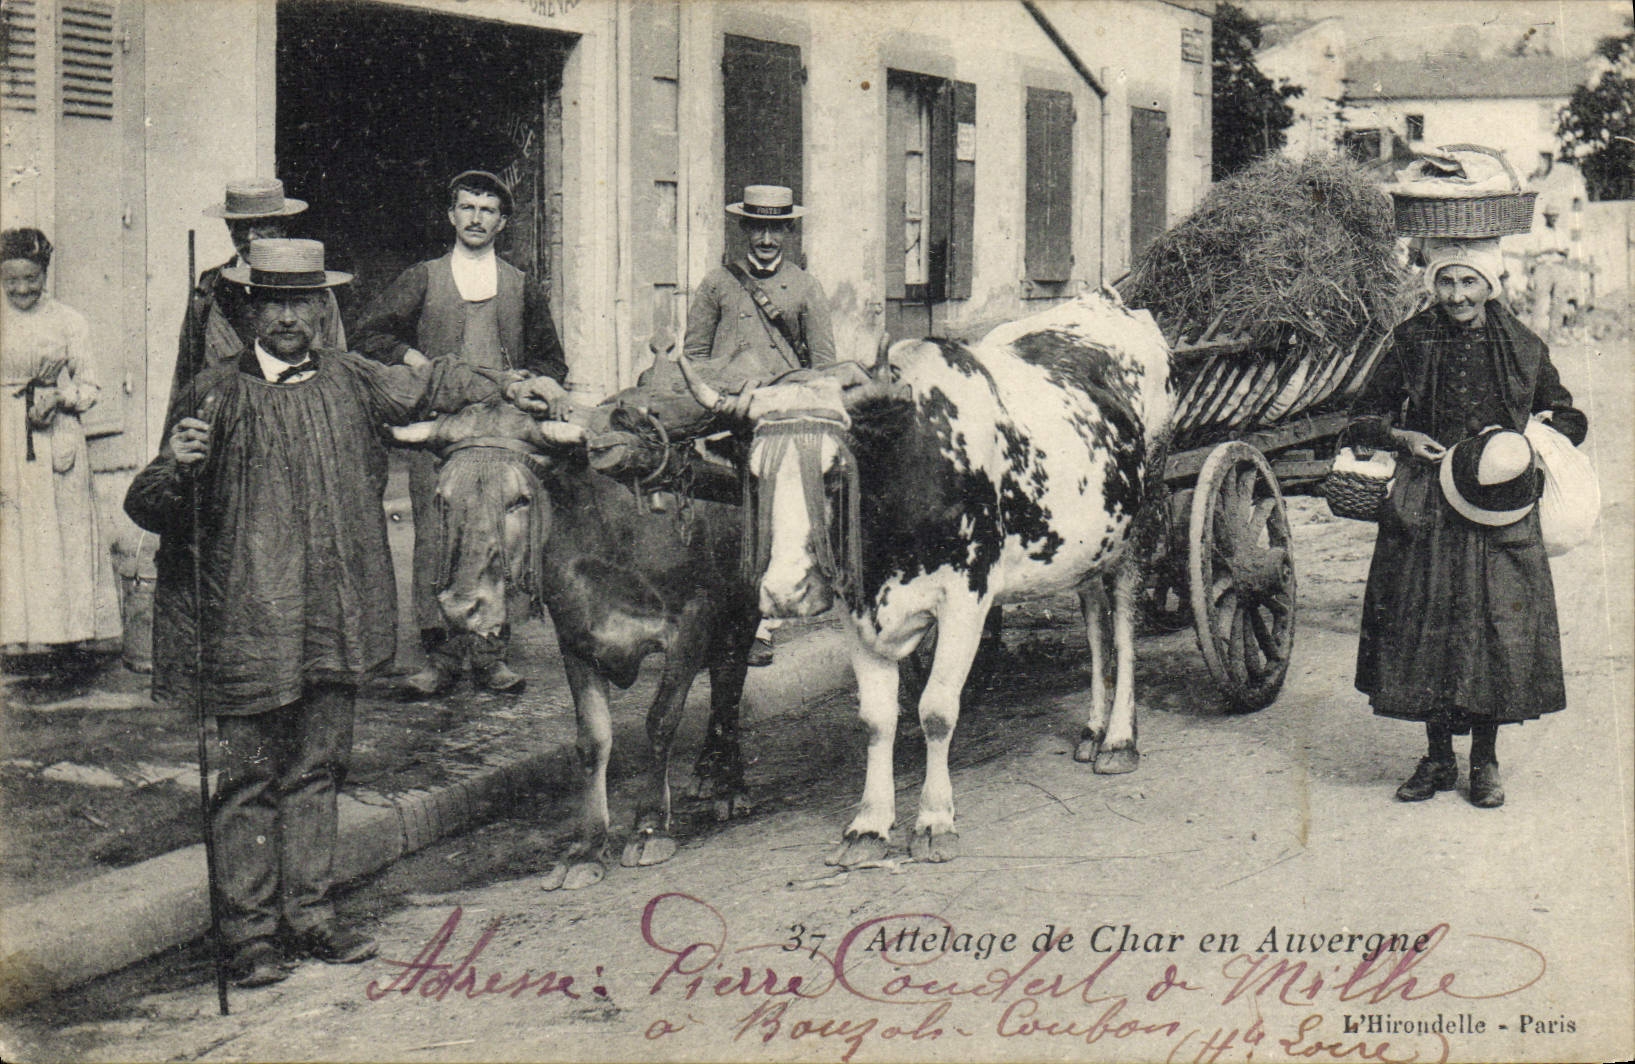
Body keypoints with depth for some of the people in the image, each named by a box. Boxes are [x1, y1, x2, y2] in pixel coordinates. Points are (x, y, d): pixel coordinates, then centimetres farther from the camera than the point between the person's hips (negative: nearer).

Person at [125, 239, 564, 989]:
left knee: (318, 770, 12)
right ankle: (251, 933, 10)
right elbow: (149, 510, -6)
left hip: (337, 618, 5)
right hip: (249, 623, -4)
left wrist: (503, 387, 32)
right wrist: (175, 465, -26)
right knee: (251, 778, 1)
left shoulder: (349, 381, 8)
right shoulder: (217, 394, -6)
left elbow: (427, 386, 29)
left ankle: (310, 917, 22)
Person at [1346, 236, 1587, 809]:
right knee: (1425, 629, 3)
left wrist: (1526, 444, -7)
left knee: (1497, 629, -1)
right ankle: (1438, 759, 18)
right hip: (1425, 510, 1)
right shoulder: (1411, 343, 2)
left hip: (1498, 508, -1)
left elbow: (1569, 420, 12)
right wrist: (1403, 437, -10)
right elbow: (1363, 419, 10)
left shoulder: (1523, 348, 2)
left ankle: (1485, 761, 15)